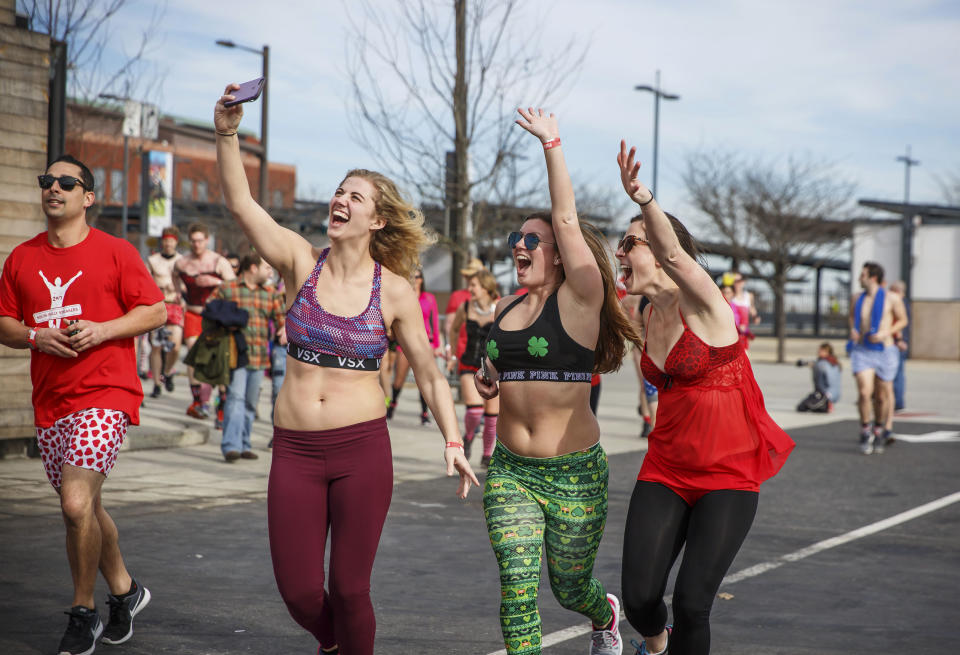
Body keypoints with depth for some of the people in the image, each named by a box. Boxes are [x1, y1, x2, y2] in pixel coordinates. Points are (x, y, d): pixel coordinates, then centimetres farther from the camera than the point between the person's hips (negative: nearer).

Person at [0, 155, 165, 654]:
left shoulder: (115, 252, -1)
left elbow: (156, 311, -1)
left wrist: (102, 329, -15)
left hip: (105, 393, -6)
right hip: (50, 402, 6)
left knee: (76, 503, -19)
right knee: (85, 507, 15)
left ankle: (83, 613, -2)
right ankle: (124, 591, 37)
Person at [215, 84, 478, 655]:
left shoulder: (394, 291, -2)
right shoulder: (302, 262, 0)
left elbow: (430, 375, 4)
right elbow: (241, 203, -11)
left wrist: (453, 442, -7)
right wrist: (227, 134, -24)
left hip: (362, 449, -1)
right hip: (295, 451, 2)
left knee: (349, 590, 0)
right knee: (298, 592, 3)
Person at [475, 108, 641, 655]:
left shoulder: (579, 299, -8)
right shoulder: (506, 309, 8)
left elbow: (567, 220, -18)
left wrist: (553, 144, -17)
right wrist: (489, 381, 4)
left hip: (574, 474, -4)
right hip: (509, 471, 4)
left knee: (570, 589, 12)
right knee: (517, 581, -13)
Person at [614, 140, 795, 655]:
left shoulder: (702, 304, -13)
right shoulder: (649, 316, 8)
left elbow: (674, 253, -35)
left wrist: (641, 197, -53)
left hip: (727, 476, -5)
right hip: (665, 472, 5)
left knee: (691, 604, -16)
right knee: (639, 599, -6)